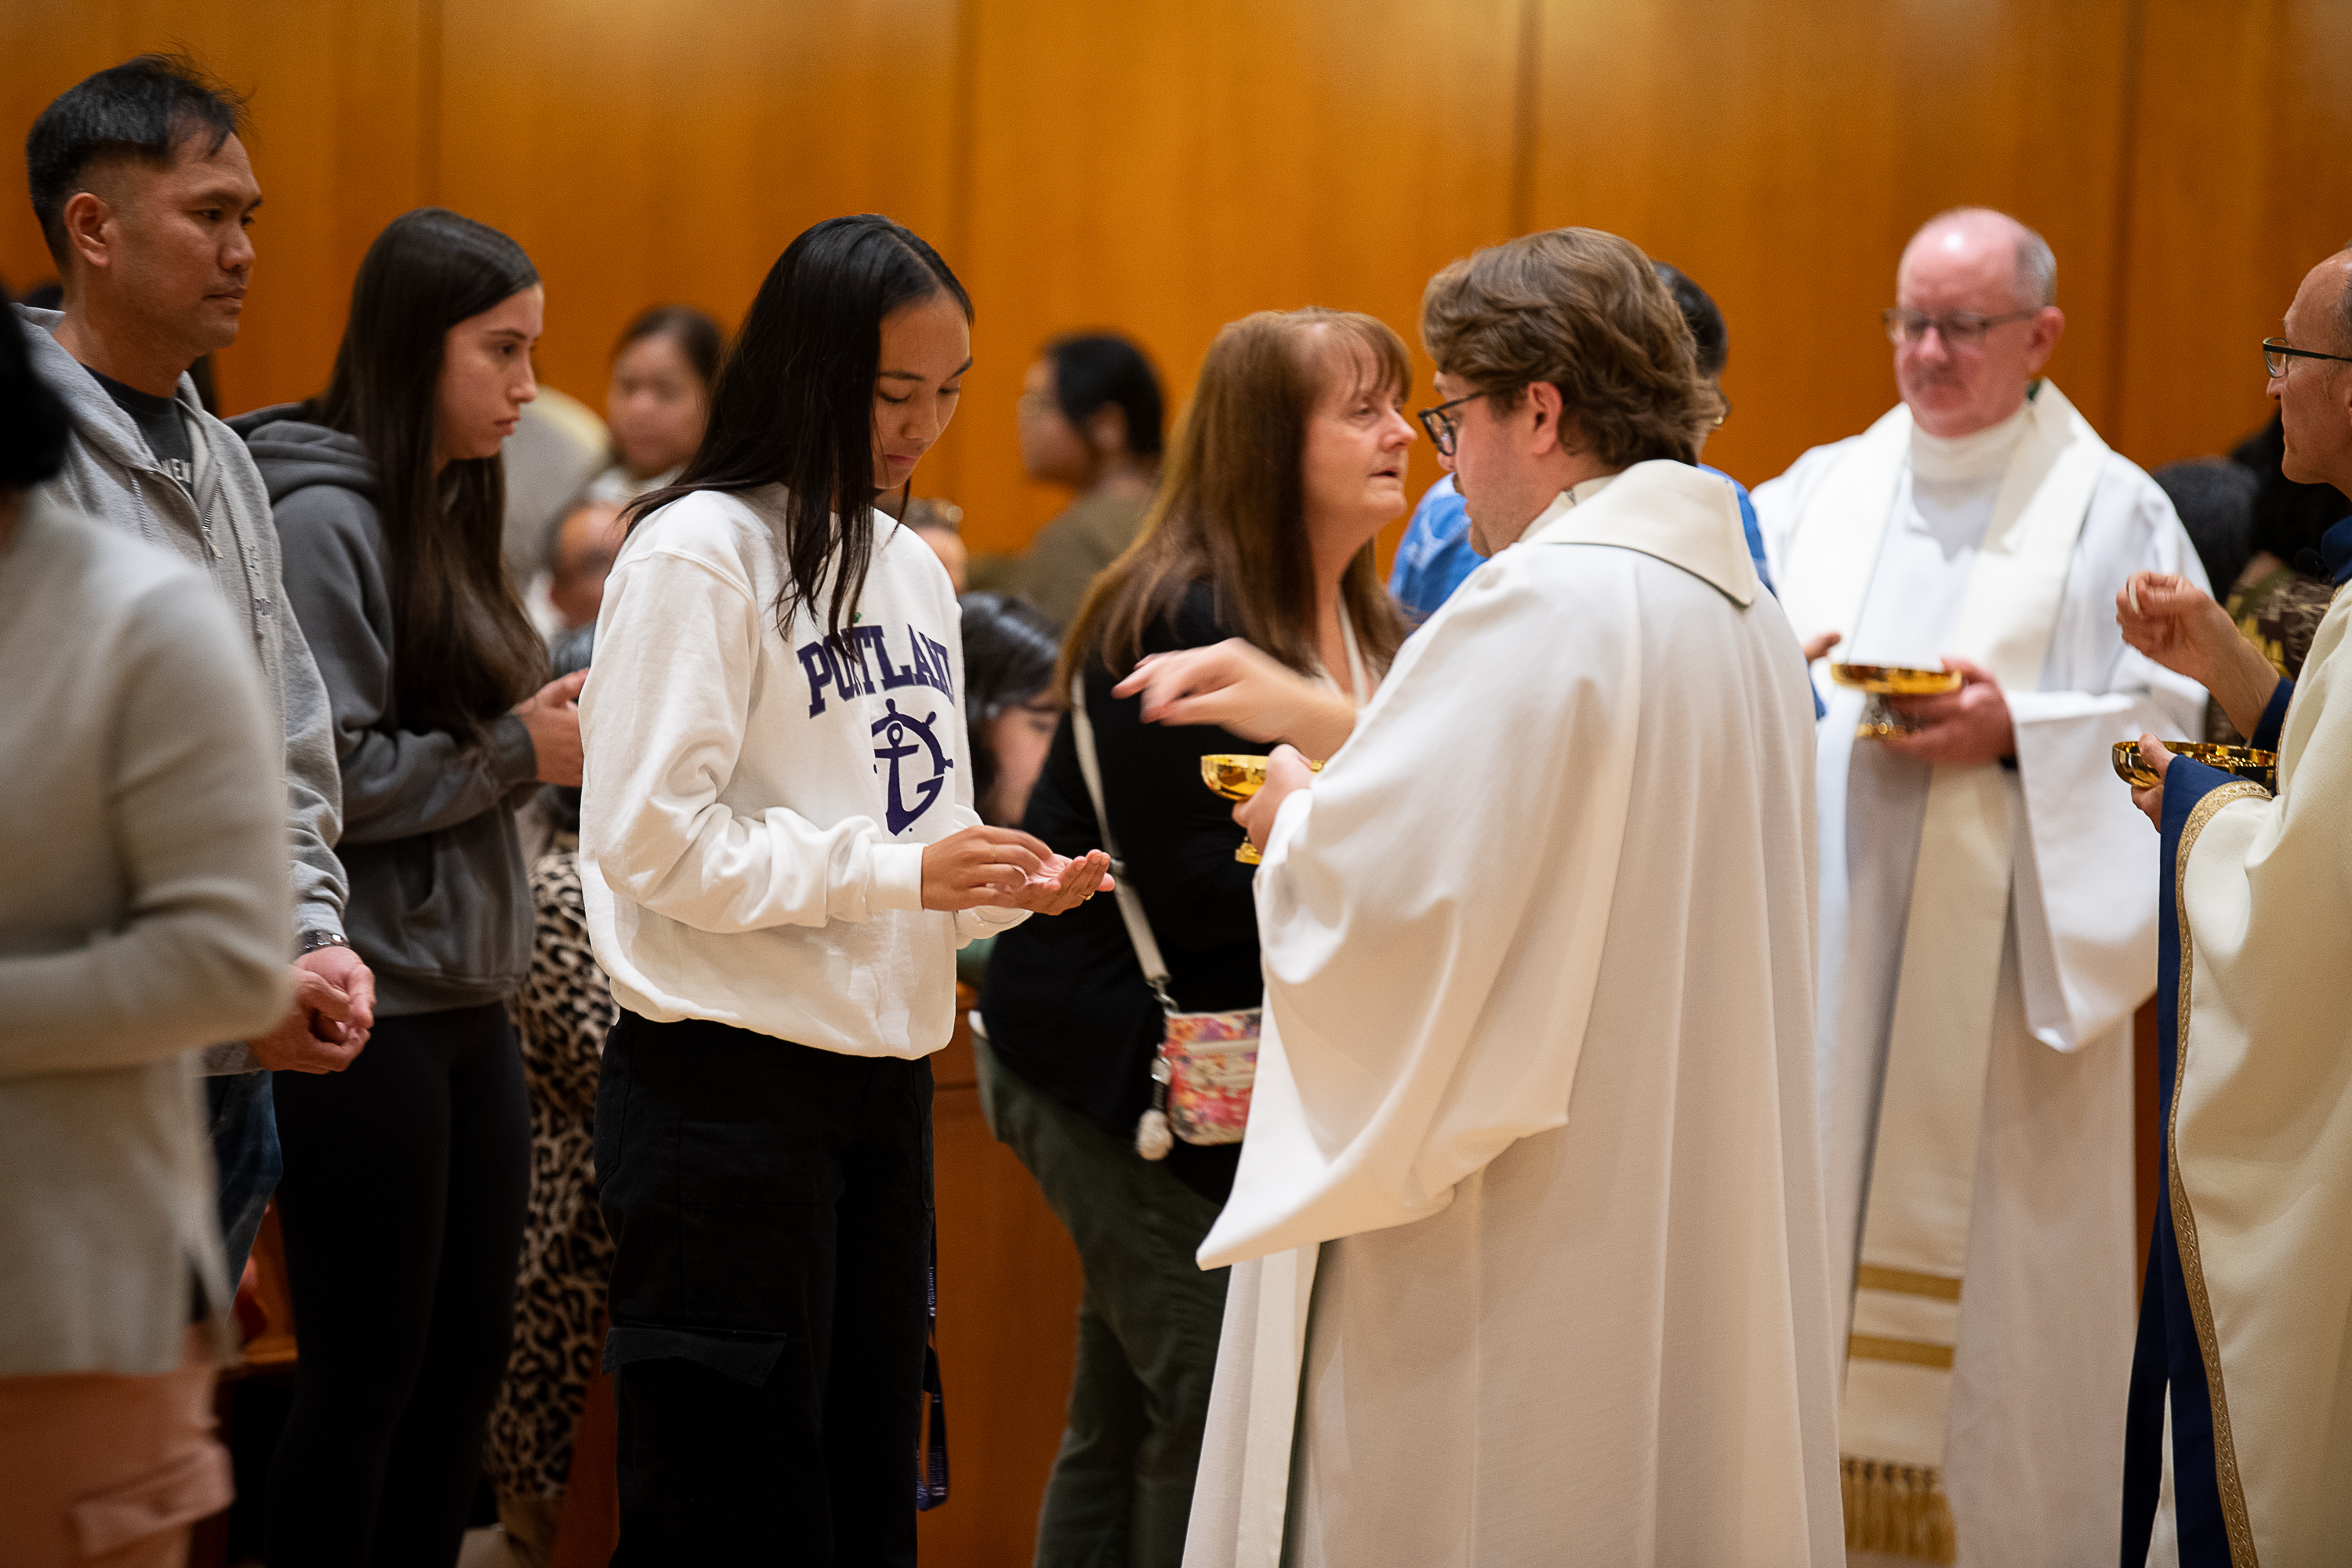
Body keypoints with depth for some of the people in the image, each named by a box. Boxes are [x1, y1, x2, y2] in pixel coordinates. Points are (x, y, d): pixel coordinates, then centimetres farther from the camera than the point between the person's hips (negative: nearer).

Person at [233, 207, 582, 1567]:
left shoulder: (450, 514, 14)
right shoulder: (325, 521, -13)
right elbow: (322, 778, -21)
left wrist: (548, 724, 3)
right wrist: (515, 755, -13)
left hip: (468, 1003, 9)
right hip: (372, 1007, -9)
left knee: (468, 1354, 13)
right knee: (366, 1370, 0)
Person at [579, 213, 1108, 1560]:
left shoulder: (911, 571, 14)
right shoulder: (698, 556, -11)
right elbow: (652, 838, -17)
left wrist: (1004, 886, -1)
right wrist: (898, 873, -17)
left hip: (883, 1083, 8)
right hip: (729, 1082, -8)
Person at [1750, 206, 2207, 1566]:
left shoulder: (2113, 511, 3)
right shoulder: (1821, 492, 14)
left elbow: (2175, 726, -3)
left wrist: (2019, 731, -17)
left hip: (2005, 964, -3)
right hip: (1821, 960, 3)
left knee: (1984, 1280, -2)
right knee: (1812, 1229, 2)